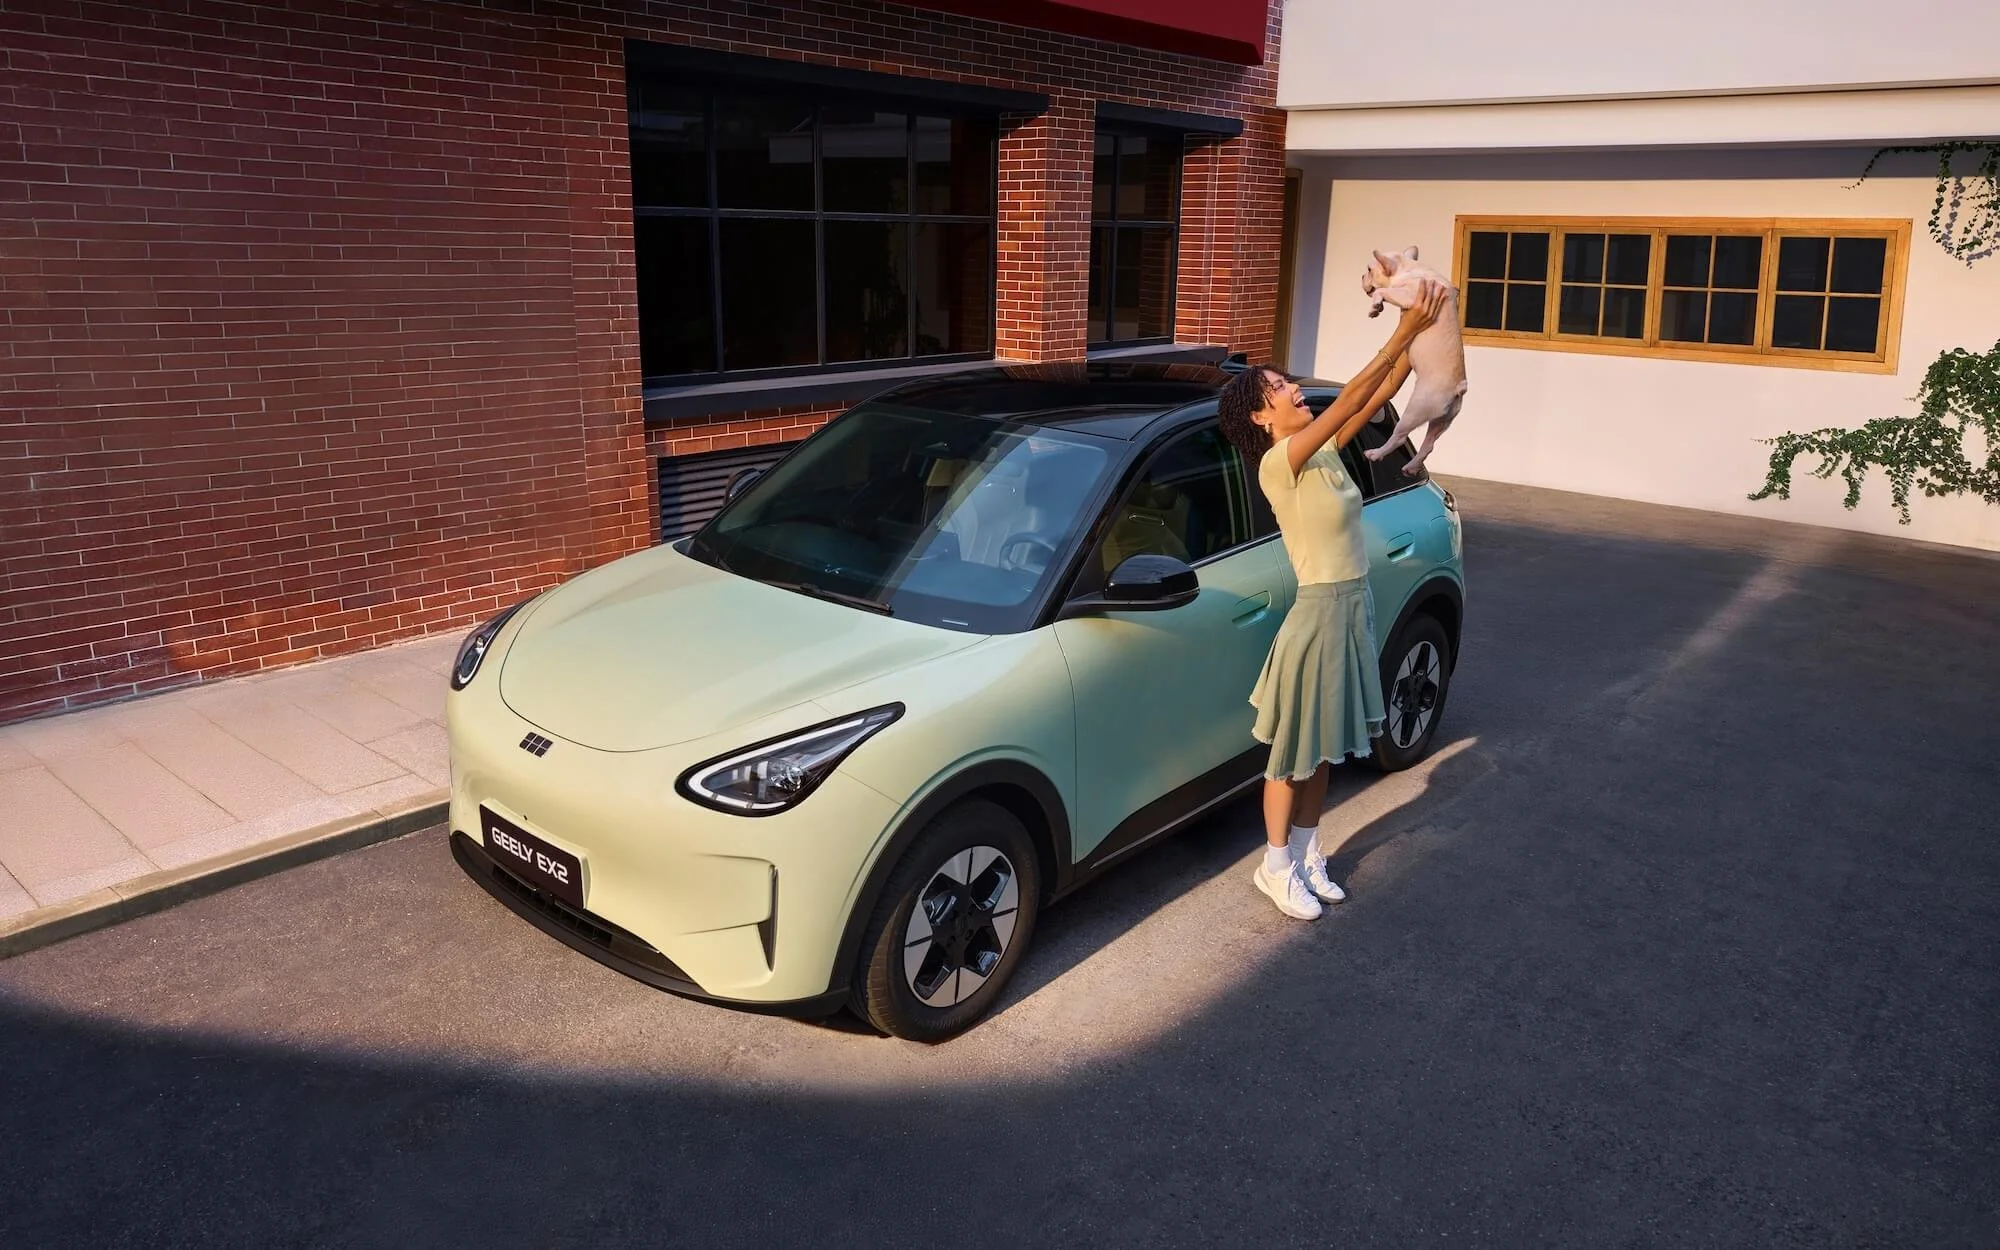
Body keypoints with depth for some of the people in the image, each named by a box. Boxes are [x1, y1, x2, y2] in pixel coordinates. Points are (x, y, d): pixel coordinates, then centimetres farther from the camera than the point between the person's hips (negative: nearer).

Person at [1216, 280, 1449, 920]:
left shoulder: (1323, 451, 5)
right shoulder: (1279, 463, -18)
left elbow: (1378, 396, 5)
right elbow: (1350, 398, -25)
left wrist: (1417, 337, -8)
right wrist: (1402, 333, -24)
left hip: (1353, 607, 8)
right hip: (1319, 613, -8)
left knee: (1323, 748, 18)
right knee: (1293, 752, 6)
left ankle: (1306, 853, 32)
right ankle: (1277, 865, 22)